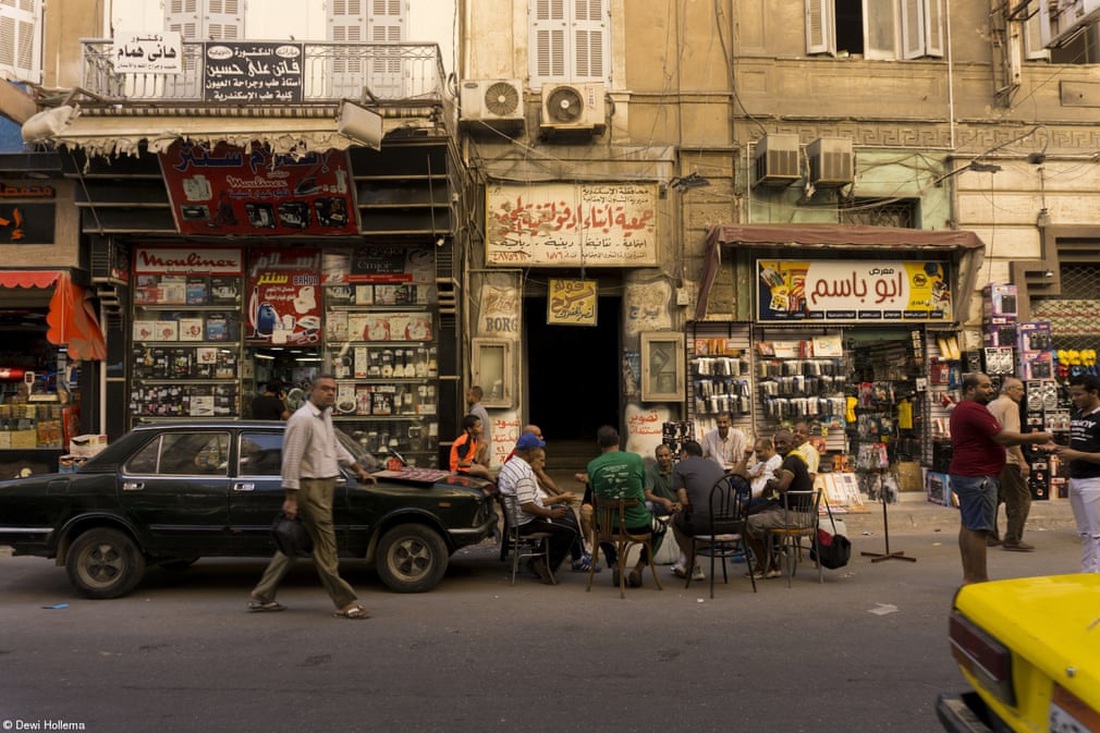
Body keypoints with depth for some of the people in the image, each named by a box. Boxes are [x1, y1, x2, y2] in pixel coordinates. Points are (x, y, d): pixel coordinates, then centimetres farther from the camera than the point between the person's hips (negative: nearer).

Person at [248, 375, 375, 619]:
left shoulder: (325, 415, 16)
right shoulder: (302, 419, -14)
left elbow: (335, 446, 30)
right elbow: (291, 460, -18)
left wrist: (358, 469, 34)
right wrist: (291, 498, -19)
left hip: (324, 486, 10)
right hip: (310, 487, -10)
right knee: (325, 545, -4)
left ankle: (262, 597, 22)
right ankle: (345, 603, 2)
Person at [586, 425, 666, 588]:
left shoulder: (593, 465, -7)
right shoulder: (635, 459, -7)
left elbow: (595, 497, 6)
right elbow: (643, 491, 6)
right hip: (638, 523, -1)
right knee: (660, 528, 33)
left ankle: (614, 566, 18)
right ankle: (639, 567, 15)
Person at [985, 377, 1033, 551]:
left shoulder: (990, 406, 16)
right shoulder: (1010, 405, -10)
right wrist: (1022, 461, -22)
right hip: (1007, 459, -9)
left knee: (993, 498, 15)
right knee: (1021, 499, -3)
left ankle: (989, 536, 18)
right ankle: (1013, 539, -6)